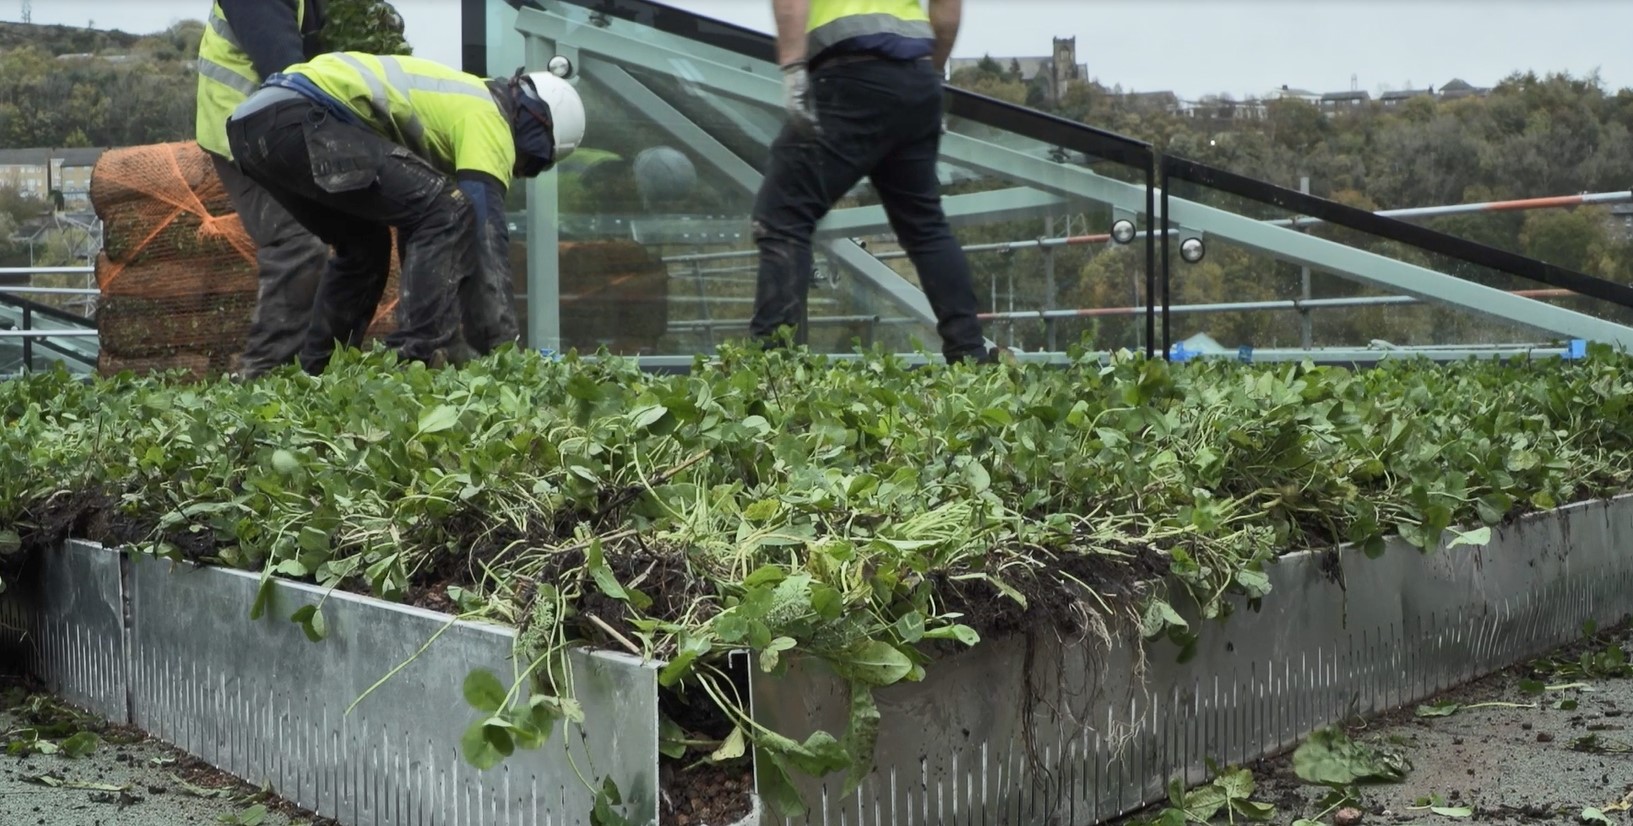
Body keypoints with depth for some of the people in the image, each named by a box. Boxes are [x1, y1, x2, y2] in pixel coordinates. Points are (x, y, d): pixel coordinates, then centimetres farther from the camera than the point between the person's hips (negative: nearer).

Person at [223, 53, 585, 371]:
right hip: (296, 119, -10)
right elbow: (487, 236, -6)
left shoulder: (455, 106, 29)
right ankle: (424, 358, -13)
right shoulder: (486, 118, 1)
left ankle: (312, 370, 24)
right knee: (447, 212, -8)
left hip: (252, 122, 10)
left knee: (363, 244, 25)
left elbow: (414, 218, 33)